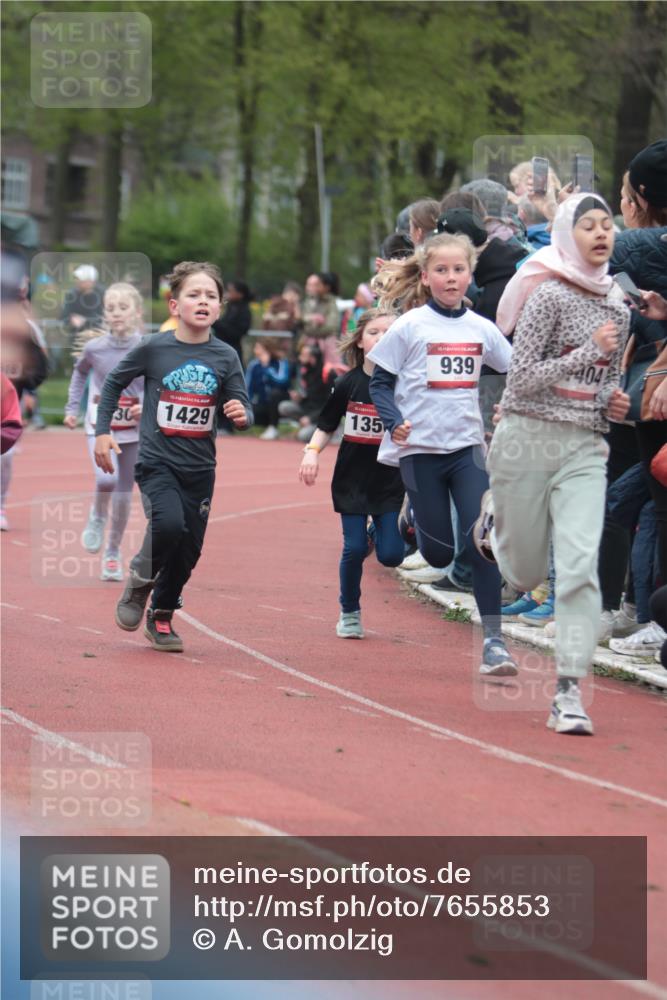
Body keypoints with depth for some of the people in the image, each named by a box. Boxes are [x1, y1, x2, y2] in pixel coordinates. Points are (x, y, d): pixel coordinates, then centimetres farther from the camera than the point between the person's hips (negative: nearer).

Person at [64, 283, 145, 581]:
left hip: (134, 430, 1)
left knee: (123, 494, 7)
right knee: (106, 479, -25)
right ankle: (97, 517, 8)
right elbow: (80, 372, 14)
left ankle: (113, 553, 25)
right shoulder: (95, 347, -7)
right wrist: (72, 407, 11)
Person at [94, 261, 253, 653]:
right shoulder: (154, 348, -7)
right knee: (169, 523, -27)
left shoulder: (226, 357, -2)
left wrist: (242, 414, -24)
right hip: (157, 461, -3)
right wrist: (103, 431, 4)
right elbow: (114, 382, 8)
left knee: (189, 548, 6)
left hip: (200, 468, 3)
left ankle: (162, 617, 29)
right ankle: (141, 579, 3)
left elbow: (244, 411, -1)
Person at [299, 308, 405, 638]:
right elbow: (327, 426, 6)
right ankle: (349, 614, 16)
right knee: (354, 549, -4)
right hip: (352, 478, 0)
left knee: (390, 555, -7)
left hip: (390, 479, 0)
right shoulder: (348, 384, -3)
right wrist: (313, 451, -11)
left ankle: (377, 533, 29)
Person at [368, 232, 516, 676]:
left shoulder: (481, 328, 5)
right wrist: (394, 422, -18)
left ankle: (493, 640, -7)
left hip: (467, 445, 2)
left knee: (484, 543, -10)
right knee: (438, 552, 1)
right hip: (420, 448, -2)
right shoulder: (411, 326, -4)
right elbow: (380, 381, -2)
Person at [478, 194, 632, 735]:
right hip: (528, 440, -4)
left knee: (580, 564, -14)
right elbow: (521, 378, -13)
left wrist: (613, 401, 4)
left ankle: (569, 693, -14)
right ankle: (495, 521, 44)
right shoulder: (550, 296, -9)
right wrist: (590, 351, -17)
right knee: (523, 575, 8)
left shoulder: (618, 308, 10)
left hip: (585, 449, 4)